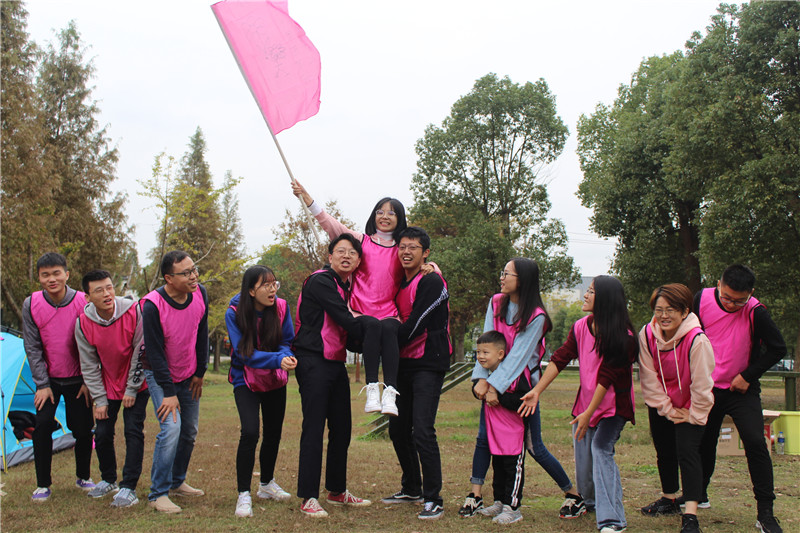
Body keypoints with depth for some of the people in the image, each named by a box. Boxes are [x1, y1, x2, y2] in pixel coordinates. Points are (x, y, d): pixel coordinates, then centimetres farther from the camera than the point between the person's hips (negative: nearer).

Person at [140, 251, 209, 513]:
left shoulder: (200, 294, -11)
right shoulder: (152, 305, -27)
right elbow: (154, 352, -23)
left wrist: (200, 373, 5)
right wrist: (168, 393, -23)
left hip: (188, 375, 6)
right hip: (160, 374, -6)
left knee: (190, 431, 11)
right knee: (171, 428, -18)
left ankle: (177, 482, 30)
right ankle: (158, 494, -8)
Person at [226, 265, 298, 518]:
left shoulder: (280, 307, -12)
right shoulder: (234, 313, -20)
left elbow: (288, 341, -6)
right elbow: (245, 353, -24)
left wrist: (287, 355, -30)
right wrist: (278, 359, -38)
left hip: (275, 381, 4)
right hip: (246, 381, -4)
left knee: (273, 433, 14)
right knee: (250, 433, -20)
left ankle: (267, 484, 37)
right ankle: (244, 494, -7)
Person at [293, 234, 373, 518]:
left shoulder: (344, 287, 17)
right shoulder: (321, 281, -11)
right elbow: (345, 321, -16)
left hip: (336, 364, 9)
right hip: (314, 362, -9)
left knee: (342, 428, 13)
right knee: (314, 428, -7)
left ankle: (337, 491, 26)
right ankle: (309, 497, -1)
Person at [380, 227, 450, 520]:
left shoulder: (431, 282, -11)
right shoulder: (399, 283, 13)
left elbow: (414, 325, -17)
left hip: (428, 364, -8)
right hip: (404, 364, 8)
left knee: (422, 431, -14)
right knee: (398, 429, 13)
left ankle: (433, 499, -4)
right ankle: (411, 488, 30)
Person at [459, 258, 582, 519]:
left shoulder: (536, 316, -15)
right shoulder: (496, 303, 0)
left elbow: (518, 355, -19)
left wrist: (495, 386, -23)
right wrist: (482, 378, -15)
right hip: (494, 382, 5)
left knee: (534, 446, 0)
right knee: (483, 438, -2)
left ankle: (574, 494, 16)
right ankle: (475, 496, 7)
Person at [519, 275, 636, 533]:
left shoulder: (623, 337, -18)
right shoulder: (581, 327, -1)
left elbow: (607, 377, -20)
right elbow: (560, 359, -2)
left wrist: (588, 413, -21)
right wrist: (537, 390, -10)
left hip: (613, 405, -6)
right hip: (585, 400, 6)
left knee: (601, 449, -24)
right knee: (582, 458, 10)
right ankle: (591, 502, 39)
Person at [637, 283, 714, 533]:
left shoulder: (696, 339, -28)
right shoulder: (647, 334, -15)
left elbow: (701, 384, -20)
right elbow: (649, 377, -8)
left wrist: (693, 416, -13)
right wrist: (667, 409, -8)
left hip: (691, 408, -5)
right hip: (661, 406, 5)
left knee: (687, 452, -17)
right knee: (664, 452, 15)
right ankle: (669, 500, 36)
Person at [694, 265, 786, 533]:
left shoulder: (756, 312, -18)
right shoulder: (702, 300, -10)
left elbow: (778, 348, -11)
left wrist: (748, 375, -14)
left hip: (741, 390, -3)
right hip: (707, 387, 3)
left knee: (755, 442, -15)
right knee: (703, 441, 13)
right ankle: (699, 493, 36)